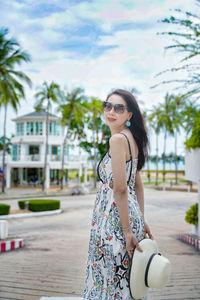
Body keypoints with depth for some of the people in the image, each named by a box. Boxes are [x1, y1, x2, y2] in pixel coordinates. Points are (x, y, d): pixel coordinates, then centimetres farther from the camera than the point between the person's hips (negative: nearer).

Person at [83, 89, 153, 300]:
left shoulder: (117, 139, -16)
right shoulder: (132, 139, 13)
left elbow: (120, 189, -20)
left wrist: (127, 231, -17)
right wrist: (141, 221, 20)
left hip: (115, 218, -9)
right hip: (132, 216, 9)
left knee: (110, 281, 3)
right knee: (126, 279, 18)